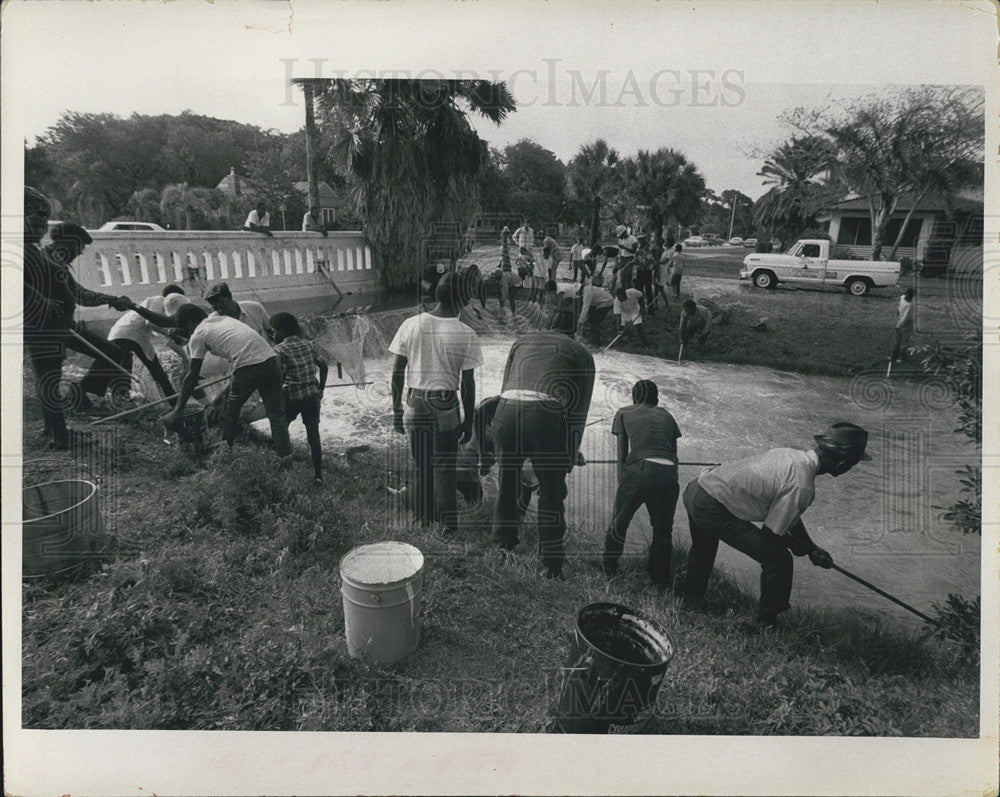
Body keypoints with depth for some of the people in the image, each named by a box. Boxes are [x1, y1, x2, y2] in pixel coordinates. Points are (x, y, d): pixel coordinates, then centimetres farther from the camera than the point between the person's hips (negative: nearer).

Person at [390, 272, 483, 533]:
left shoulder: (411, 325, -2)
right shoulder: (465, 335, -9)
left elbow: (397, 372, 0)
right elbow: (467, 383, -6)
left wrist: (396, 409, 9)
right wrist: (468, 421, 4)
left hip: (415, 403, 3)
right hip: (446, 406, -2)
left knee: (421, 464, 16)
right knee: (444, 465, 8)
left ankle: (423, 516, 28)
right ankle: (447, 521, 15)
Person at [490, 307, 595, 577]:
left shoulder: (522, 341, 27)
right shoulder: (582, 354, 19)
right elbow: (579, 408, 14)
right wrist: (573, 452, 21)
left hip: (507, 411, 3)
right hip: (548, 416, -3)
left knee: (507, 486, 19)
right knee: (551, 493, 11)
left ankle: (503, 545, 34)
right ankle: (551, 564, 18)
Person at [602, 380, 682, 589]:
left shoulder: (624, 414, 21)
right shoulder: (666, 416, 27)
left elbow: (622, 454, 14)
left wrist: (622, 484, 15)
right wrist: (671, 483, 26)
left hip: (637, 470, -2)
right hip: (668, 472, 2)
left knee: (619, 523, 17)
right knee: (663, 529, 17)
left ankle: (609, 569, 29)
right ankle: (661, 580, 22)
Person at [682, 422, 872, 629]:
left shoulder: (791, 454, 5)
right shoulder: (802, 486, -22)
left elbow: (788, 512, 18)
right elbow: (770, 533, -13)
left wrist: (811, 547, 20)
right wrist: (799, 546, 7)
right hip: (714, 510, -9)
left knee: (702, 550, 35)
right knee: (779, 559, 0)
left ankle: (690, 600, 56)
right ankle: (766, 624, 16)